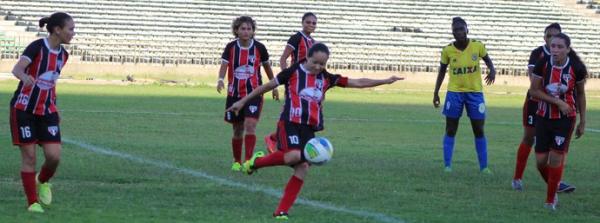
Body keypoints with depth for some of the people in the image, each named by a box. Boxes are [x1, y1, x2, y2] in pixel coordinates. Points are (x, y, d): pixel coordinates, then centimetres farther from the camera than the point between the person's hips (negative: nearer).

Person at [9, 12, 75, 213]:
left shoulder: (62, 55, 5)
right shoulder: (37, 47, -16)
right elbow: (17, 69, -30)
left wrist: (54, 106, 15)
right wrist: (24, 77, -52)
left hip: (47, 111, 5)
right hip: (24, 109, -5)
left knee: (54, 156, -7)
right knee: (29, 156, -3)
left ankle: (43, 182, 24)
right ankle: (32, 202, 7)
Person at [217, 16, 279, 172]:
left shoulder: (259, 48, -4)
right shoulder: (231, 47, -4)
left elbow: (267, 66, 11)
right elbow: (224, 65, -15)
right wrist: (220, 80, -36)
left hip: (254, 93, -2)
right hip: (234, 93, 2)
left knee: (250, 125, -19)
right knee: (237, 130, 10)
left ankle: (248, 161, -19)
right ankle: (237, 162, 26)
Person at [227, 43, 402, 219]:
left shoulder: (326, 78, 10)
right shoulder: (293, 72, -1)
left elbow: (358, 83, 11)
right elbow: (268, 86, 7)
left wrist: (385, 81, 6)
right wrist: (243, 102, 11)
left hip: (310, 129, 5)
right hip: (290, 123, -5)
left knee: (303, 168, -7)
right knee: (295, 155, -28)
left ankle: (281, 212, -2)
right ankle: (256, 162, -3)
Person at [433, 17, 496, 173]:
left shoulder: (477, 46, -10)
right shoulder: (448, 50, -8)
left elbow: (487, 60, 7)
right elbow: (442, 71, 6)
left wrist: (492, 70, -15)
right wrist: (436, 93, 6)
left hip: (475, 92, 0)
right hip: (454, 93, 0)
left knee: (479, 130, 2)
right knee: (450, 130, 2)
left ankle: (484, 166, 10)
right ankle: (447, 165, 9)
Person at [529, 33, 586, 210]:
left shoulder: (577, 68, -11)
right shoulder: (542, 65, -11)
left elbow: (580, 94, 3)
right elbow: (534, 91, -7)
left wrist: (582, 121, 5)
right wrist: (557, 102, -18)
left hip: (565, 119, -2)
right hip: (543, 117, 2)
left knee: (556, 158, -7)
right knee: (541, 161, 0)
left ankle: (551, 200, 6)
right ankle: (553, 188, 29)